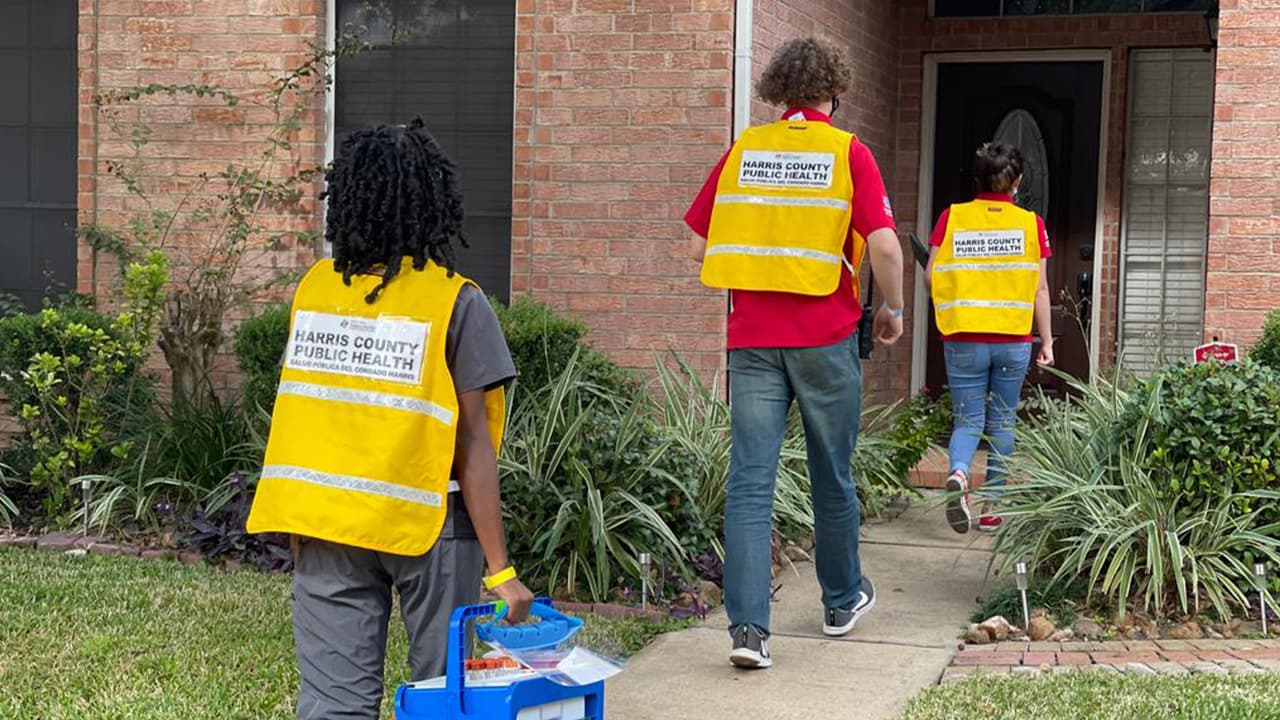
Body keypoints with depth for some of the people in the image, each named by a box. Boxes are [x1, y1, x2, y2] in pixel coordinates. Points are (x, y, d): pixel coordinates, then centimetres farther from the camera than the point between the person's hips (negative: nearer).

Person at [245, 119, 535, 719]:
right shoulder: (454, 302, -10)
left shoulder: (313, 288, 1)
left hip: (324, 521, 3)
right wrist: (499, 569, -10)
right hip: (425, 523, -3)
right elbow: (472, 445, -12)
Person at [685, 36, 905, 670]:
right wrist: (892, 310, 4)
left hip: (751, 339, 2)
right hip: (825, 337, -1)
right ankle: (843, 600, 33)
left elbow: (700, 245, 7)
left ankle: (747, 628, -9)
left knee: (749, 482, -1)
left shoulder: (743, 150, 6)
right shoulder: (848, 153, -2)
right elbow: (884, 245, -12)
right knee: (832, 477, 15)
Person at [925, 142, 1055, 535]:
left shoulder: (952, 217, 0)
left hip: (963, 339, 0)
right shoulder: (1031, 223, 0)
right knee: (1002, 423, 13)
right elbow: (1040, 288, 0)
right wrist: (1047, 342, 8)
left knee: (968, 421, 7)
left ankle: (958, 472, -24)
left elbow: (931, 276, -3)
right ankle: (992, 509, 15)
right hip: (1014, 340, 0)